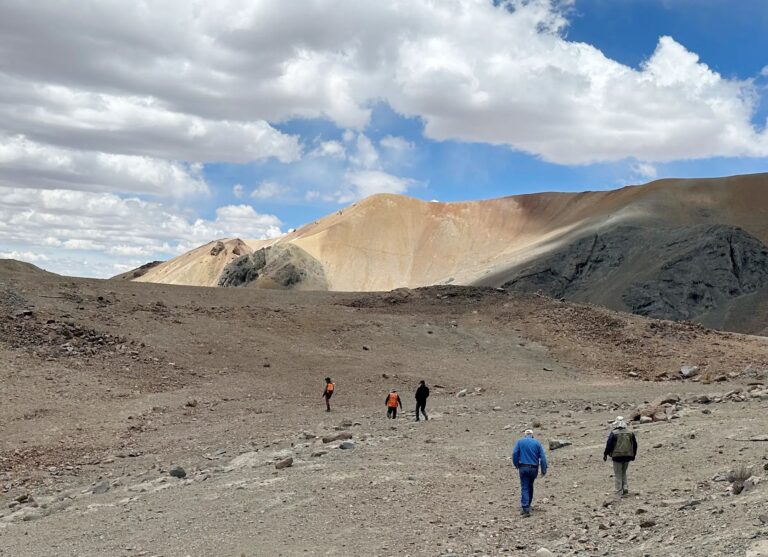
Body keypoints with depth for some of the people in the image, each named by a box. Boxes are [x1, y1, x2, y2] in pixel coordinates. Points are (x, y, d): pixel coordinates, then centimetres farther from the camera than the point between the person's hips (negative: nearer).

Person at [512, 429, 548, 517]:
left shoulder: (520, 442, 2)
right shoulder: (537, 443, 5)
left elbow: (514, 454, -7)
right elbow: (542, 457, -1)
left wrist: (516, 465, 6)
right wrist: (544, 470, 2)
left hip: (523, 467, -2)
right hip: (534, 468, 2)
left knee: (524, 488, -3)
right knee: (530, 487, 20)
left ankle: (525, 509, -15)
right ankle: (527, 505, 30)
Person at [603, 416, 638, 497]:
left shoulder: (613, 434, -9)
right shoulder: (630, 433, 5)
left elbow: (609, 445, -10)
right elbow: (635, 445, 13)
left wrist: (605, 454, 2)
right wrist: (633, 455, 25)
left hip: (617, 457, -4)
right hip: (627, 456, 4)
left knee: (618, 475, 4)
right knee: (623, 473, 21)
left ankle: (619, 492, 2)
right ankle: (625, 488, 8)